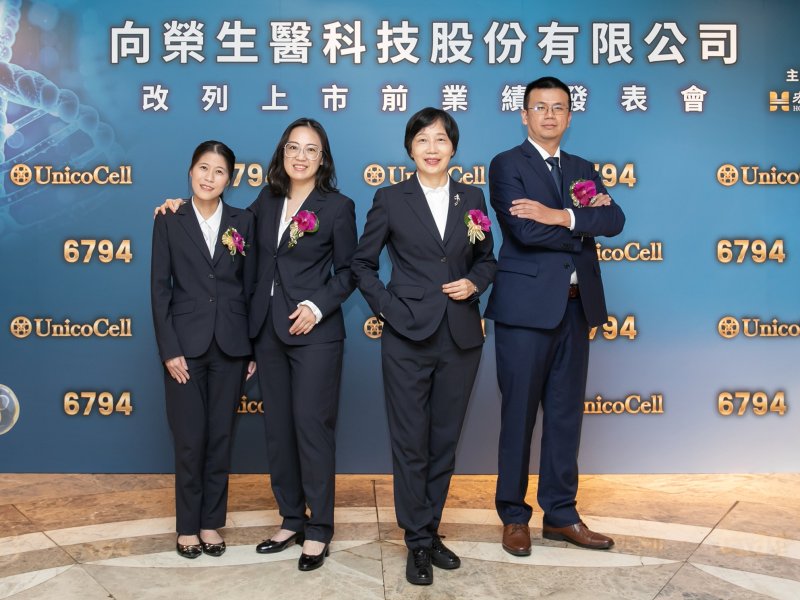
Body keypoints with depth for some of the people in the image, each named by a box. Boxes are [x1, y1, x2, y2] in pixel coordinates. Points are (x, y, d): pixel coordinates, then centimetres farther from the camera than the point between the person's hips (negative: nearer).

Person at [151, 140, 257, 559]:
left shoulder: (242, 222, 5)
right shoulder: (169, 221, 1)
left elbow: (250, 286, 6)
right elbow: (159, 288, -2)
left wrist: (254, 347, 2)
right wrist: (169, 350, -8)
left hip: (230, 346, 2)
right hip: (185, 344, -1)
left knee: (220, 437, 8)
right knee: (189, 439, 3)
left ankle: (211, 521, 22)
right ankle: (187, 525, 19)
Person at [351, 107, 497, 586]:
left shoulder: (472, 198, 8)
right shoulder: (390, 200, 0)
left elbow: (486, 259, 16)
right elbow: (363, 263, 4)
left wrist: (475, 283, -5)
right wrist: (387, 307, -6)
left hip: (461, 337, 3)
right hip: (408, 337, -3)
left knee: (445, 441, 11)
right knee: (411, 443, 3)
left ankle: (432, 532, 26)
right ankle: (418, 543, 16)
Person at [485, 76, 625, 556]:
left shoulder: (583, 169, 16)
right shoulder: (507, 165, -1)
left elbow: (615, 219, -2)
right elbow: (525, 230, -17)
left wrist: (563, 216, -17)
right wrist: (585, 226, -6)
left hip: (576, 306, 6)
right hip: (527, 306, -5)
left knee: (567, 414, 11)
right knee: (520, 414, 3)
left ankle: (561, 514, 23)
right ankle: (514, 516, 16)